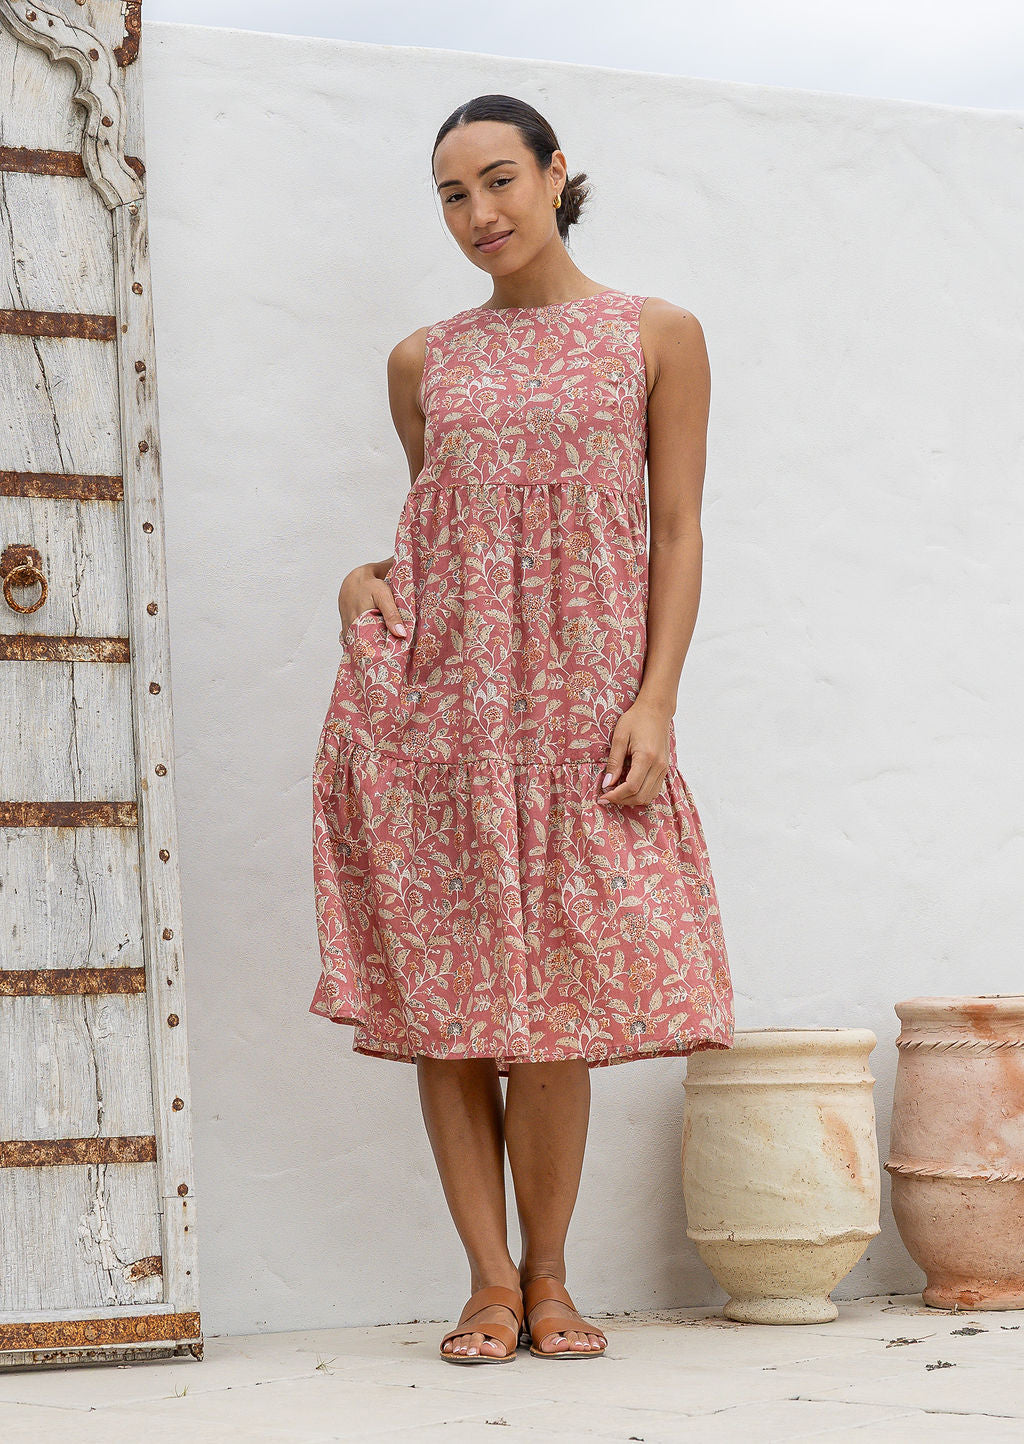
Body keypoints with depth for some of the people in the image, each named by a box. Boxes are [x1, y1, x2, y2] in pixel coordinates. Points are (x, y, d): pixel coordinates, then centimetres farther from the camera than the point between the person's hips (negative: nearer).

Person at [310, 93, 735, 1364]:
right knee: (442, 990, -1)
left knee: (555, 996, -5)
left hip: (578, 706, -2)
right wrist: (365, 581, 0)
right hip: (434, 697, 2)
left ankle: (549, 1280, 9)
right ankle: (490, 1282, 6)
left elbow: (678, 534, 2)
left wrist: (656, 702, -8)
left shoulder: (657, 337, 7)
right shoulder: (423, 363, 13)